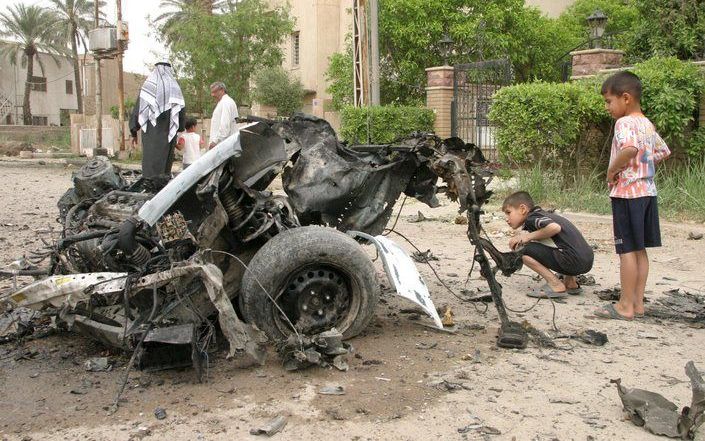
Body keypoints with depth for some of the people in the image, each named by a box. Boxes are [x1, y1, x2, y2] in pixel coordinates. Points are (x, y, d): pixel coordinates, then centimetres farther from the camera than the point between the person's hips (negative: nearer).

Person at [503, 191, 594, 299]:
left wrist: (530, 236, -8)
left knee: (524, 251, -6)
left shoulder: (531, 218, -4)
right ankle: (570, 282, 21)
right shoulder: (543, 214, 25)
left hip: (573, 260, -9)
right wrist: (522, 238, 8)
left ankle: (556, 285, -4)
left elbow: (555, 227, -22)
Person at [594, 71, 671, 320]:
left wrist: (612, 170, -19)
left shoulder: (624, 123, -15)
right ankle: (638, 302, 18)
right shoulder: (648, 124, 14)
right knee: (640, 249, 12)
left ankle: (626, 306, 3)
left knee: (627, 249, -3)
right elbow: (663, 152, 25)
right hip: (648, 191, 9)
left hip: (627, 193, -9)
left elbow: (630, 149, -34)